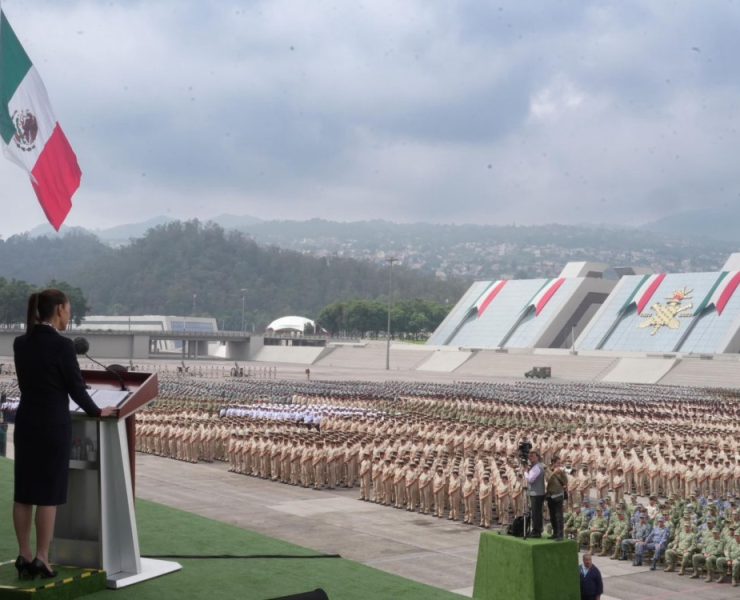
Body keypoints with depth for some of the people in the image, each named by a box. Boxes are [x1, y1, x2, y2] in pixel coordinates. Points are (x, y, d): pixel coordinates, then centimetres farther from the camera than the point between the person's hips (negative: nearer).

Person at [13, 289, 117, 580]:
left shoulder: (20, 343, 5)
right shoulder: (62, 344, -15)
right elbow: (75, 386, -10)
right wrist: (98, 412, 5)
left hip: (26, 422, 7)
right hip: (53, 425, -7)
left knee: (23, 492, 10)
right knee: (49, 494, 0)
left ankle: (24, 556, 16)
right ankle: (41, 559, 3)